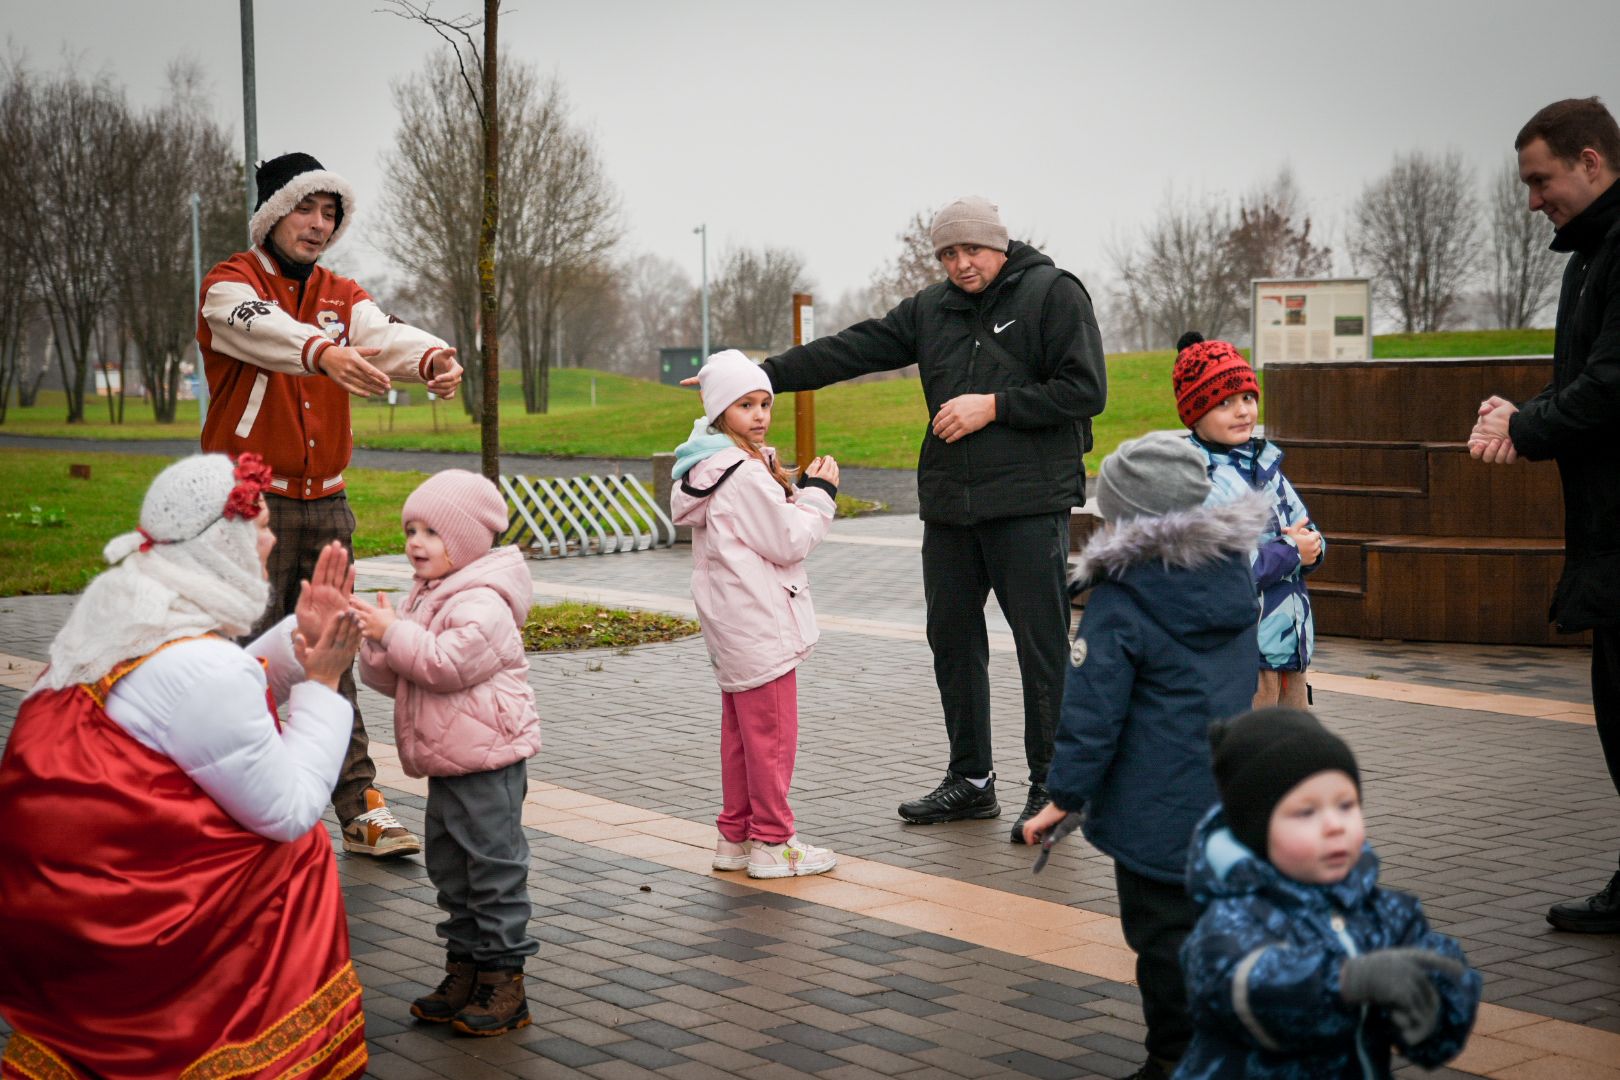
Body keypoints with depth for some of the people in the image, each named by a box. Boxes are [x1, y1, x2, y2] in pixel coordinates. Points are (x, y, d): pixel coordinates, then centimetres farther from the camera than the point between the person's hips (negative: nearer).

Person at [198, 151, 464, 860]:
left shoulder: (341, 295, 12)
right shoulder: (229, 287, -5)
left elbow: (382, 334, -10)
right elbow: (262, 328, -29)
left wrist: (432, 357, -34)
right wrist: (323, 351, -51)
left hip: (325, 503, 5)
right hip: (250, 501, -5)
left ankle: (359, 809, 9)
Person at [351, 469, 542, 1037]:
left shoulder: (483, 604, -15)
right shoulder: (424, 599, 14)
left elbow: (448, 663, -26)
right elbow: (391, 679, 14)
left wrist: (394, 632, -20)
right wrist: (375, 643, -5)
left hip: (488, 763, -10)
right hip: (445, 766, 10)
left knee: (494, 868, -3)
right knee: (450, 869, 16)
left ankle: (503, 981, 3)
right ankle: (464, 971, 26)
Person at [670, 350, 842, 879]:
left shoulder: (708, 467, 12)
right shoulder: (745, 473, -19)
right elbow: (787, 542, -17)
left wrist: (801, 490, 5)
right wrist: (819, 494, -7)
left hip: (731, 625, 10)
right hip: (759, 625, -10)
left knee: (740, 732, 16)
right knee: (772, 733, -2)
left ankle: (735, 835, 24)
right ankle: (773, 841, 4)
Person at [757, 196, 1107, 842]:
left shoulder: (1053, 295, -4)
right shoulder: (931, 309, 14)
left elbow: (1086, 391, -10)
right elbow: (854, 349, 12)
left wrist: (993, 406, -12)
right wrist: (765, 375, 6)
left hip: (1028, 504, -6)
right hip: (948, 505, 7)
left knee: (1040, 644, -4)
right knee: (952, 639, 11)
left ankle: (1050, 788, 6)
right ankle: (971, 780, 23)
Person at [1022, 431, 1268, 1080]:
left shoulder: (1119, 600, -16)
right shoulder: (1235, 573, 3)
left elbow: (1092, 712, -14)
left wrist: (1064, 797, -6)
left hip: (1156, 809, -7)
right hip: (1229, 797, 7)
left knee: (1163, 933, 4)